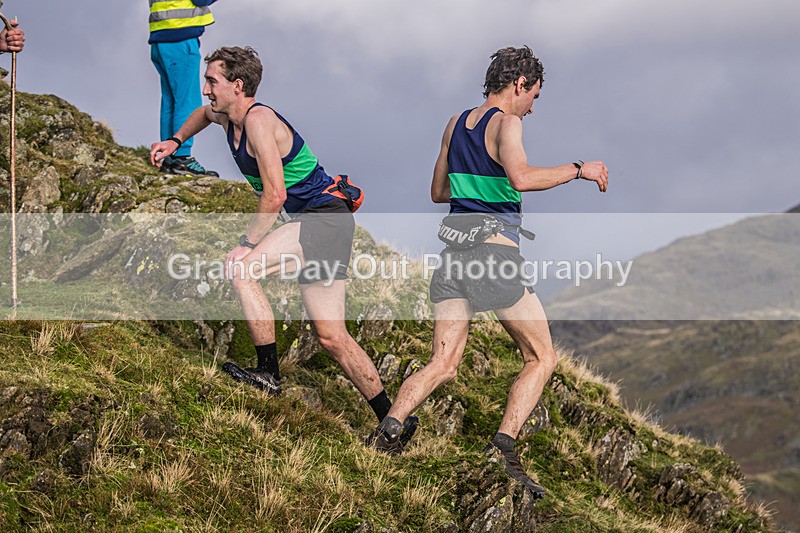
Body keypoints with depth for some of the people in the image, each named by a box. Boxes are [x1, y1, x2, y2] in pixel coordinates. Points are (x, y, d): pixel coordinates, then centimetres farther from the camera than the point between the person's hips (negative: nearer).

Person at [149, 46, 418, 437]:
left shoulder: (258, 119, -17)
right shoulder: (226, 116, 11)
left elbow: (274, 194, -22)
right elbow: (205, 113, 39)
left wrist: (247, 244, -16)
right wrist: (175, 141, 26)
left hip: (325, 218, -10)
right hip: (311, 225, 10)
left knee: (239, 267, -24)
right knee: (331, 337, 5)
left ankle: (268, 372, -19)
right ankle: (394, 419, 9)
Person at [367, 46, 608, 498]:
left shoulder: (456, 124, 16)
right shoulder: (506, 124, -6)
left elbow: (439, 192, 25)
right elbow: (521, 177, -25)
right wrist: (578, 169, -14)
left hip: (455, 254, 7)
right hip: (495, 253, -7)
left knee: (443, 364, 4)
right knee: (542, 358, 5)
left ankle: (391, 426, -19)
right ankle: (504, 444, -11)